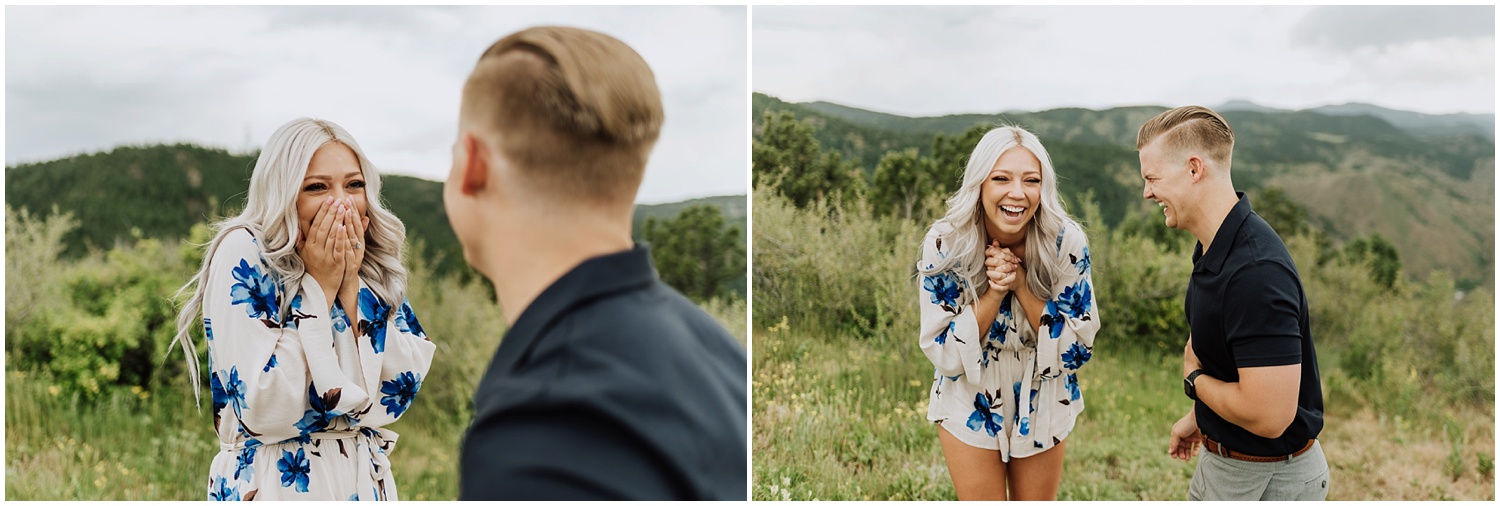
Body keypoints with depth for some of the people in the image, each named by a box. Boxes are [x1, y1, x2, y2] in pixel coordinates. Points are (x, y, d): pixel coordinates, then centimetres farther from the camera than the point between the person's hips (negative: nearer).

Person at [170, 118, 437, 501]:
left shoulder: (375, 268, 0)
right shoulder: (244, 257, -13)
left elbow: (399, 392, -9)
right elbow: (265, 413, -22)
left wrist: (351, 285, -14)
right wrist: (320, 286, -18)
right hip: (277, 484, -5)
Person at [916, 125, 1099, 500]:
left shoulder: (1067, 243, -19)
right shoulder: (945, 244, -20)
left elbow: (1079, 349, -15)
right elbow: (943, 353, -16)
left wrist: (1021, 285, -27)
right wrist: (994, 292, -30)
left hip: (1044, 409, 1)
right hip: (971, 409, -1)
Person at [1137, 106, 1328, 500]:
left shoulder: (1256, 272, -30)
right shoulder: (1216, 249, 2)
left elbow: (1268, 415, -33)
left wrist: (1194, 378, -17)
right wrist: (1198, 416, 26)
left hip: (1270, 478, -9)